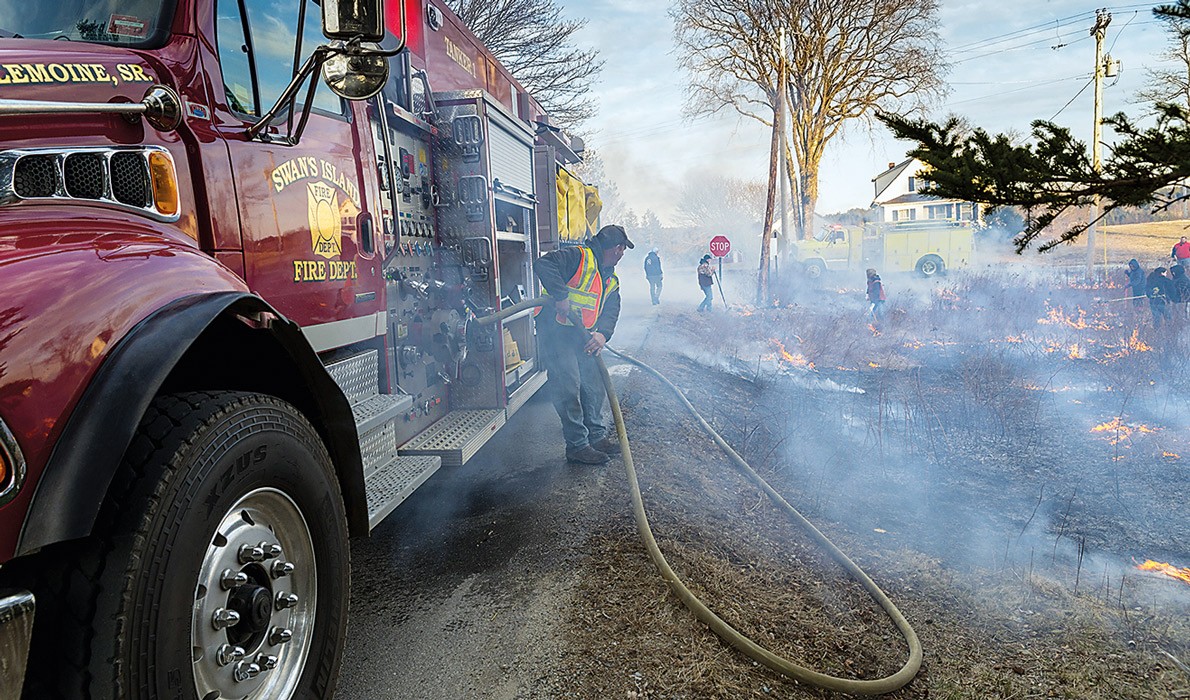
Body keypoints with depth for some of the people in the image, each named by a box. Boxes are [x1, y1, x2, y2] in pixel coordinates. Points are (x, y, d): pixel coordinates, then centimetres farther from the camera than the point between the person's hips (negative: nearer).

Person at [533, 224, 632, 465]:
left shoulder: (611, 281, 17)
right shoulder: (579, 257, -11)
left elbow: (611, 312, 8)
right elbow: (543, 264, -23)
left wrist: (603, 333, -13)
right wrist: (561, 296, -30)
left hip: (583, 336, 9)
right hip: (555, 330, -9)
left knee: (595, 386, 13)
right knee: (569, 387, -9)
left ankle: (597, 436, 29)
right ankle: (577, 446, 0)